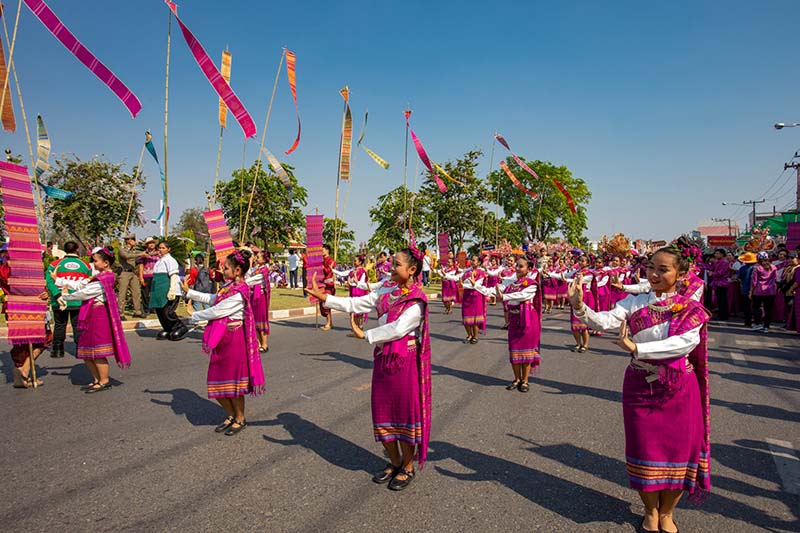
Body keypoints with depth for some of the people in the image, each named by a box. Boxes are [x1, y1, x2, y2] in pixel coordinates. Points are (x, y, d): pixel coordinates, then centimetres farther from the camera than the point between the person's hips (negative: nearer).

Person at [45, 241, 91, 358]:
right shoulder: (86, 265, 4)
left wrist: (58, 295, -16)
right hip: (80, 302, 0)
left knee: (60, 325, 13)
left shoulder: (55, 264, 2)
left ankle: (57, 350, 20)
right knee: (78, 326, 5)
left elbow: (49, 281, -10)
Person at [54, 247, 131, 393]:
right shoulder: (99, 277, 16)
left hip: (99, 315, -10)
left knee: (96, 352, -4)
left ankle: (104, 381, 8)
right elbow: (79, 285, 16)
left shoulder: (105, 279, -14)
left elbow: (84, 293, -14)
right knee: (86, 352, 13)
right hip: (92, 316, 10)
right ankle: (96, 380, 24)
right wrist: (58, 280, 16)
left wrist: (64, 297, -3)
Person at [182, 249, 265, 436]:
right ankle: (231, 415, 32)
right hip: (222, 339, 9)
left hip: (233, 339, -9)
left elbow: (216, 311, -18)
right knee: (217, 382, 13)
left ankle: (240, 419, 23)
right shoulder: (230, 286, 8)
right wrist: (189, 292, 16)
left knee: (232, 380, 4)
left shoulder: (238, 293, -20)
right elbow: (211, 299, 16)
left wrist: (194, 317, -4)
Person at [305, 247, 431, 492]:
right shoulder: (386, 291, 6)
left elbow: (398, 329, -23)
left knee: (405, 412, 5)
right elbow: (357, 304, 5)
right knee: (382, 413, 13)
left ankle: (408, 467, 24)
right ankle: (395, 462, 33)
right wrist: (324, 297, -1)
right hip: (383, 359, 7)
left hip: (405, 361, -6)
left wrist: (365, 335, -17)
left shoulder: (416, 300, -14)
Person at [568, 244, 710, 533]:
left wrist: (636, 347, -29)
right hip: (640, 387, 1)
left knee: (678, 448, 8)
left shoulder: (690, 309, -5)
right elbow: (605, 320, -16)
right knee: (645, 448, 10)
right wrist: (579, 306, -36)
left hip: (679, 389, -1)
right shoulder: (635, 302, 0)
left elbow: (686, 342, -23)